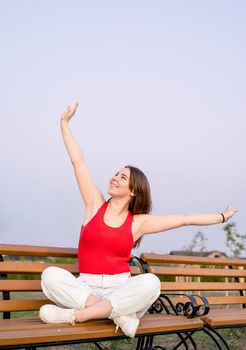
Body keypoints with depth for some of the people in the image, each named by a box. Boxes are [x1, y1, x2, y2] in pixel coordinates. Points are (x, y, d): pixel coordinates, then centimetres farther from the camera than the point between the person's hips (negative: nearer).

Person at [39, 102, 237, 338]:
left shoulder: (138, 222, 7)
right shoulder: (95, 204, 7)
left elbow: (185, 219, 11)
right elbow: (77, 161, 9)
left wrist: (222, 217, 15)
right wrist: (64, 123, 12)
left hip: (120, 289, 0)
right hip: (86, 288, 0)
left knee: (151, 282, -32)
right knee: (50, 275, -29)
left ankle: (76, 315, -33)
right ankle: (120, 316, -30)